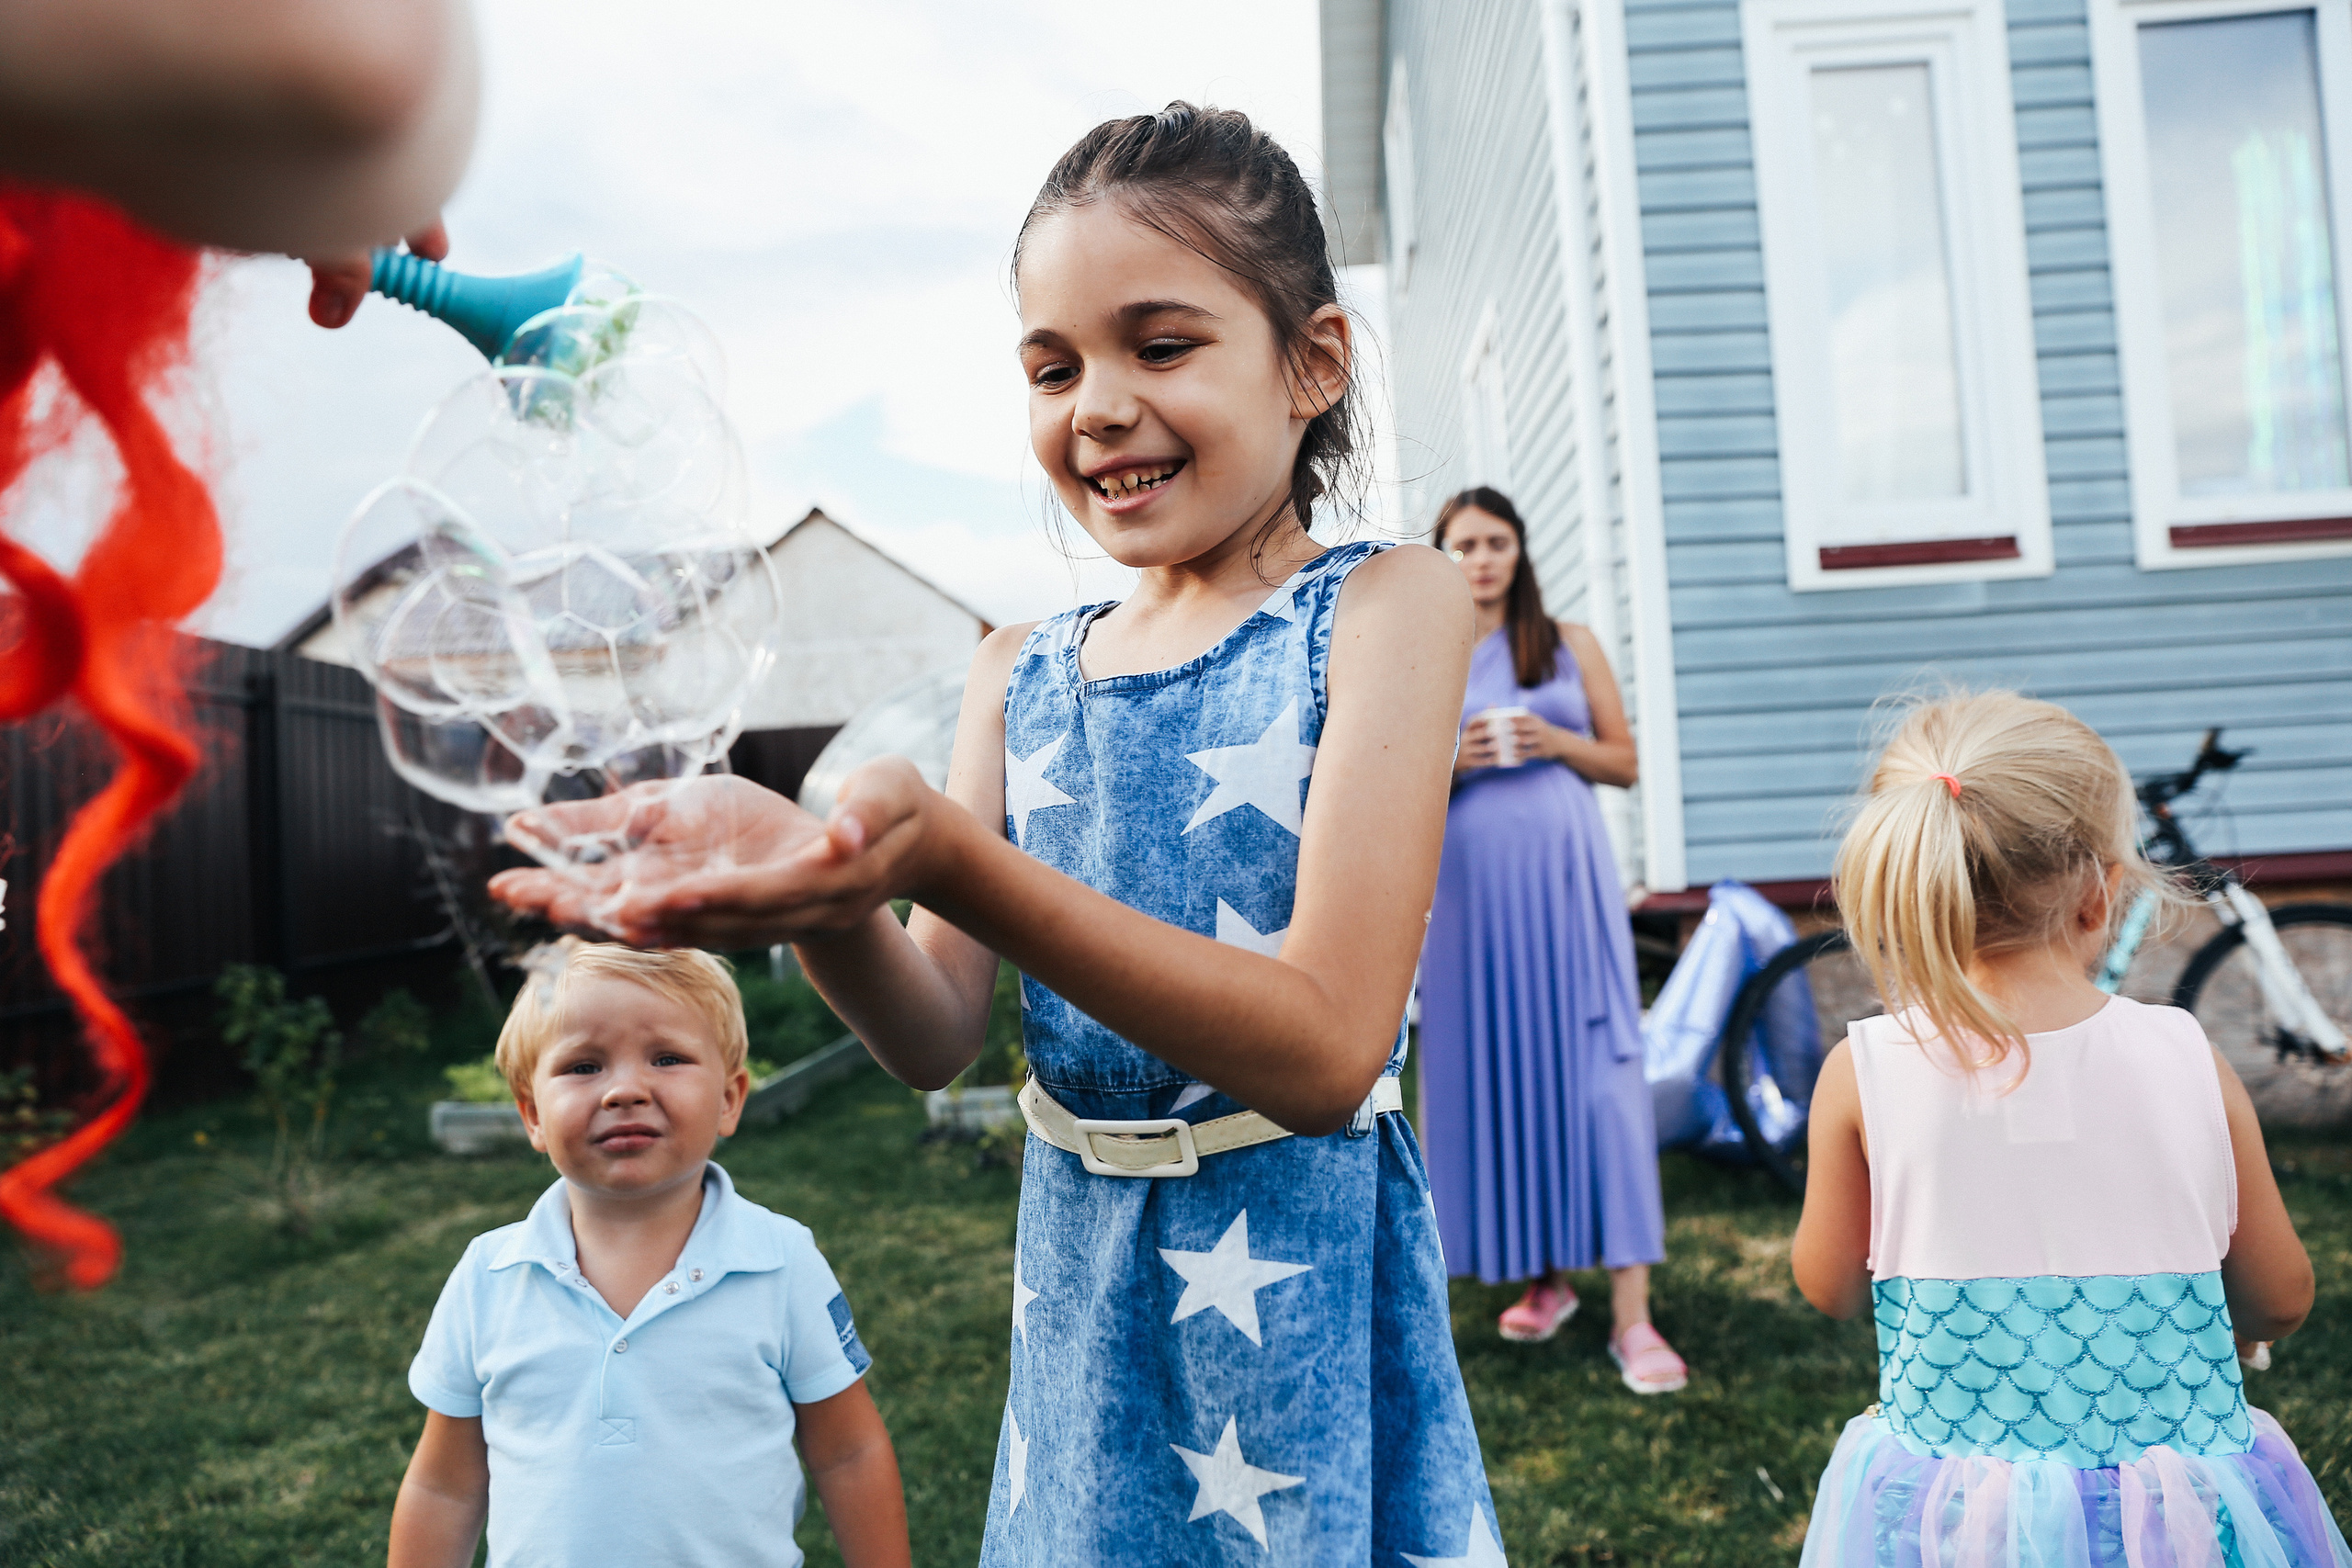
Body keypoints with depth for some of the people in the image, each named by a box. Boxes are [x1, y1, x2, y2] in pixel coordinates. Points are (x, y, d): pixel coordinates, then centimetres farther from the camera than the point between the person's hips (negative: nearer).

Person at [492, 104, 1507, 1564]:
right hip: (1078, 1283, 4)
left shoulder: (1384, 606, -10)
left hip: (1309, 1295, -4)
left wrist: (943, 857, -31)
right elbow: (939, 1032, -2)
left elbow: (1326, 1049, -21)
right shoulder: (1021, 675, 4)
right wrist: (807, 870, -23)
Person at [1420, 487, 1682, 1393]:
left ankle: (1631, 1312, -6)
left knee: (1597, 1068, -7)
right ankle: (1544, 1277, 21)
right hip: (1471, 886, 1)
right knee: (1499, 1071, 5)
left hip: (1565, 878, -1)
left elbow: (1626, 763, 11)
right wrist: (1449, 762, -9)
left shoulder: (1571, 645, 11)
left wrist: (1559, 743, -7)